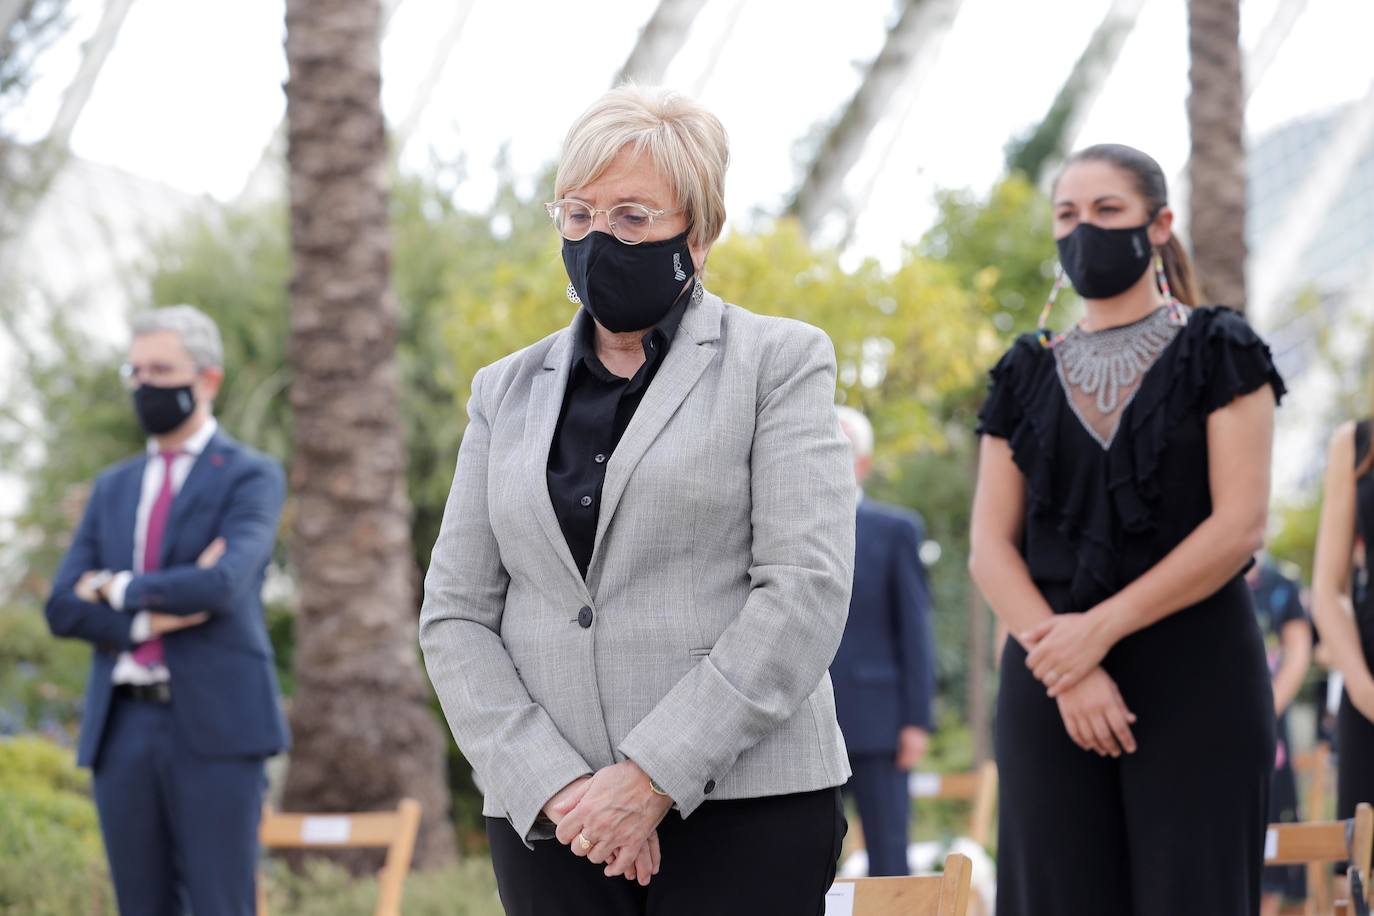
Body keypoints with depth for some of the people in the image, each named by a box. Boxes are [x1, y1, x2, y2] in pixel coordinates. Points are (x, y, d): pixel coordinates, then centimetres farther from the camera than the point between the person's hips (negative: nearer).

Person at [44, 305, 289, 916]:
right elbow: (64, 607, 8)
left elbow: (223, 584, -16)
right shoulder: (113, 488, 18)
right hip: (122, 728, 5)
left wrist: (119, 588, -3)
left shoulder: (251, 477, 2)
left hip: (215, 726, -5)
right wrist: (148, 619, -9)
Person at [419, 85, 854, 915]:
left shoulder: (780, 363, 5)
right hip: (552, 823, 3)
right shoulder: (508, 391, 15)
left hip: (747, 811, -3)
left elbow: (807, 590, -6)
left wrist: (655, 777, -13)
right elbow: (455, 614, 9)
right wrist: (551, 785, -7)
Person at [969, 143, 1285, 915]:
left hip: (1196, 677, -3)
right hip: (1051, 684, 3)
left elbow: (1241, 525, -8)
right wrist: (1065, 670, -11)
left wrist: (1101, 628, -13)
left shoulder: (1218, 353, 4)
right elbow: (991, 547, 5)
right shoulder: (1028, 374, 13)